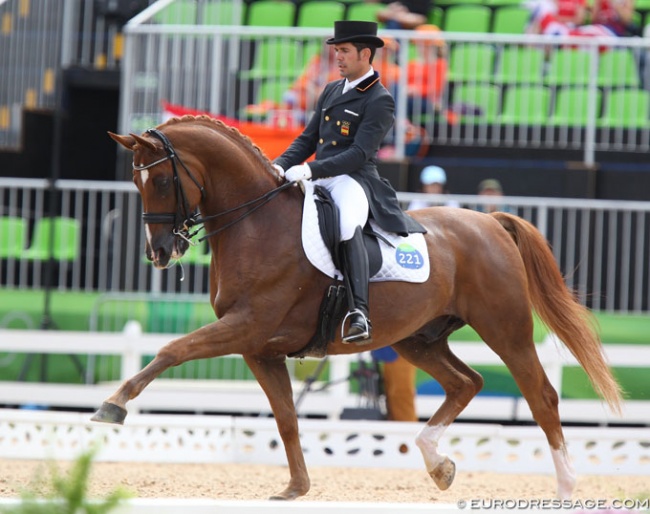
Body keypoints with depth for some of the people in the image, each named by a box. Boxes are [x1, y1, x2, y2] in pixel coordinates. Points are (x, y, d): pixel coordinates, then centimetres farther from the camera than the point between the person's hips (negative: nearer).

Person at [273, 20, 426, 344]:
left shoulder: (380, 102, -5)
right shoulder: (332, 91, 20)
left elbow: (360, 153, -15)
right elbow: (308, 139, 21)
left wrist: (310, 170, -24)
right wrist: (280, 166, 2)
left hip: (354, 180, -9)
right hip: (320, 181, 9)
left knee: (348, 227, -38)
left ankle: (359, 314, -48)